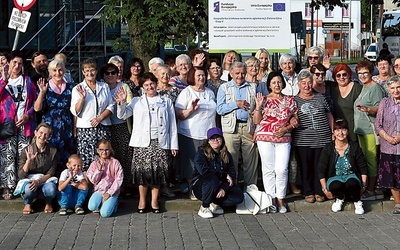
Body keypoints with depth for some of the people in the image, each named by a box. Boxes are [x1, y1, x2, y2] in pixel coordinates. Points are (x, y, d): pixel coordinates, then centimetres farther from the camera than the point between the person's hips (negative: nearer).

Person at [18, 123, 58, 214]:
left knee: (51, 189, -36)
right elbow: (21, 175, -10)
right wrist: (28, 160, -27)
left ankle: (48, 203, 2)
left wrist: (38, 181, -23)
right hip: (29, 180, 0)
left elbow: (50, 173, -3)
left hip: (45, 180, 1)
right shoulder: (26, 150, -6)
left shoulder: (53, 151, -3)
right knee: (28, 189, -37)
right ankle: (27, 203, 1)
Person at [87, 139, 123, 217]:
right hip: (99, 191, 2)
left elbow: (119, 180, -6)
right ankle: (101, 204, 6)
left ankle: (112, 203, 11)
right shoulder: (94, 163, 5)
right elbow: (93, 180, 1)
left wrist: (109, 193, -12)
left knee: (104, 213, -22)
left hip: (112, 192, -2)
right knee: (92, 207, -28)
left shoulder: (115, 163, -2)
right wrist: (99, 170, -14)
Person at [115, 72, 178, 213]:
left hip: (160, 142, 0)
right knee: (142, 171, -2)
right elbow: (122, 115, 7)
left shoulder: (166, 101, 14)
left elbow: (172, 124, 10)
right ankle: (142, 201, 11)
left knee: (158, 171, 1)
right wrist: (121, 103, -12)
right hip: (142, 143, 0)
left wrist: (173, 145, 5)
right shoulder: (137, 102, 13)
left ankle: (154, 201, 13)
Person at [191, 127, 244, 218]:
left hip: (220, 186, 5)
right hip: (200, 186, -4)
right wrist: (224, 175, -21)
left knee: (238, 196, -19)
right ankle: (204, 208, -21)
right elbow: (203, 170, -26)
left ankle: (214, 204, -2)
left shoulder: (226, 155, 5)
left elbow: (232, 175, -1)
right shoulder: (202, 152, -9)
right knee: (212, 179, -38)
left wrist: (224, 188, -21)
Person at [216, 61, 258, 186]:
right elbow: (220, 109, -1)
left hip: (249, 128, 2)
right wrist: (236, 104, -8)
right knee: (231, 161, -3)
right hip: (231, 128, -2)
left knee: (251, 161, 0)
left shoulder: (252, 87, 17)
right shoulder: (224, 88, 11)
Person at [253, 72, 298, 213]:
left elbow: (295, 119, 11)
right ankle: (271, 199, 8)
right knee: (268, 169, 0)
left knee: (282, 169, -7)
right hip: (265, 138, -1)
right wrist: (258, 106, -9)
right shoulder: (264, 99, 6)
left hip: (284, 139, 1)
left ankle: (280, 199, 5)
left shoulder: (290, 100, 11)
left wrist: (286, 128, -5)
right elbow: (256, 121, 4)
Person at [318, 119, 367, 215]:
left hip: (351, 176, 0)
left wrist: (363, 186, -5)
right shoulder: (328, 148, -2)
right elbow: (321, 171, 0)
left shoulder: (355, 147, 0)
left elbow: (363, 168, 5)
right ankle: (339, 198, 0)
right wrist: (325, 189, -7)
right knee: (336, 185, -37)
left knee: (352, 183, -37)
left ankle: (357, 201, -5)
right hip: (335, 178, 0)